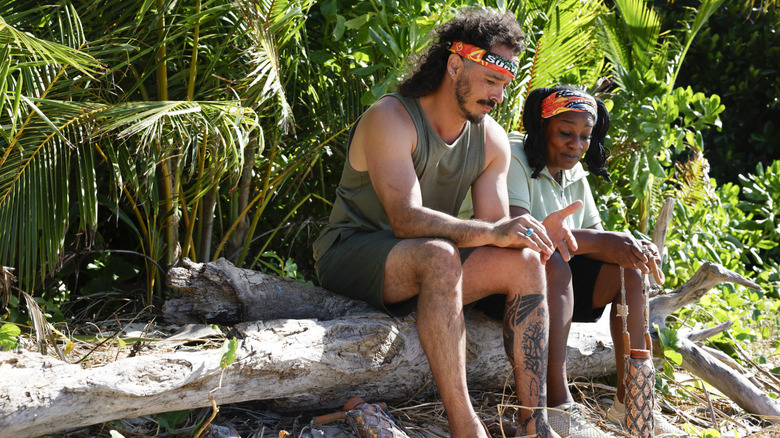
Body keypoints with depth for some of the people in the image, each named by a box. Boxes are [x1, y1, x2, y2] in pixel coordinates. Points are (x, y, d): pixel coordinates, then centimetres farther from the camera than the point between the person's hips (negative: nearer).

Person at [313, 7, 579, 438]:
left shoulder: (491, 139, 4)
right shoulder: (390, 119, -18)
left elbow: (493, 226, -2)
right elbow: (406, 220, -29)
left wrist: (530, 232, -24)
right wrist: (491, 233, -37)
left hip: (426, 263, 7)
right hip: (350, 253, -7)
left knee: (524, 262, -16)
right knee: (439, 256, -37)